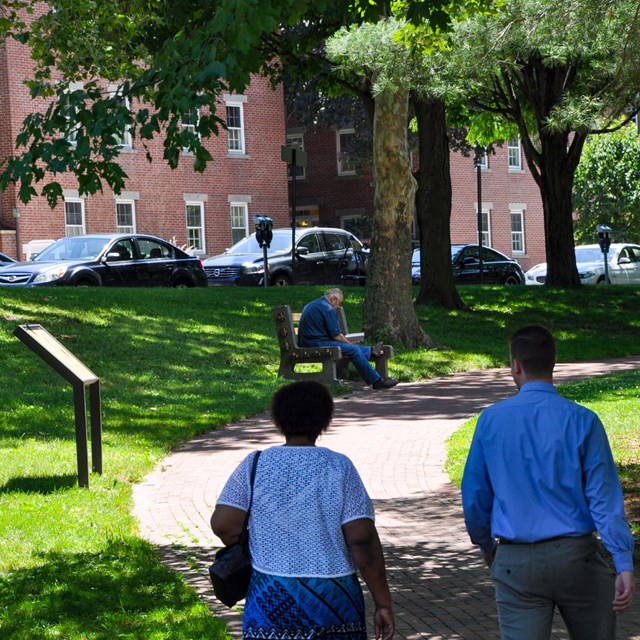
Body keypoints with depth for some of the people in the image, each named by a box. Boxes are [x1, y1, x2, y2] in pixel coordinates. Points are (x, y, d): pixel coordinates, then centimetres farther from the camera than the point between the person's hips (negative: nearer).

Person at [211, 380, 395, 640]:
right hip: (334, 598, 0)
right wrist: (383, 602, -4)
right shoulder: (339, 468, -5)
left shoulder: (255, 465, -2)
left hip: (272, 599, 0)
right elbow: (363, 540, -10)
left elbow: (222, 524, -6)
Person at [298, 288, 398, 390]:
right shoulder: (328, 309, -11)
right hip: (318, 343, -10)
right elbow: (336, 335, -13)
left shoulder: (311, 305, 21)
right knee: (353, 350, -14)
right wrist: (349, 342, 4)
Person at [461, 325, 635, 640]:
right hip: (576, 556, -1)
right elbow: (605, 498, -10)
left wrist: (486, 546, 23)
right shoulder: (582, 421, -7)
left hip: (515, 563, 1)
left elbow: (474, 496, 6)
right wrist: (624, 565, -11)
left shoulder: (491, 421, -2)